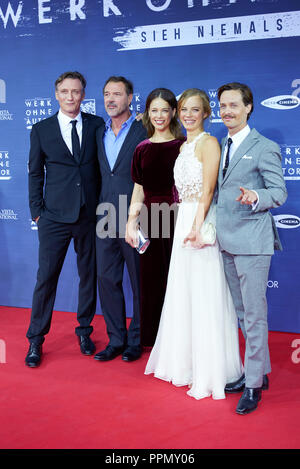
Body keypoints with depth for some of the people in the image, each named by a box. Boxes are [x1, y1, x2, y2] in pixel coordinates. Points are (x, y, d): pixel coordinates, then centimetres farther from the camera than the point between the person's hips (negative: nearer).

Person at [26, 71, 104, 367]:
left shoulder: (97, 125, 5)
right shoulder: (41, 130, 4)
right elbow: (35, 174, 7)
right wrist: (36, 210, 1)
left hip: (90, 215, 1)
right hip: (55, 217, -1)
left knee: (89, 275, 10)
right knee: (46, 277, 1)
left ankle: (84, 331, 27)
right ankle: (35, 340, 13)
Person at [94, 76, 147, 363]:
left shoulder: (145, 131, -6)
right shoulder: (100, 134, 13)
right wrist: (101, 210, 11)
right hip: (106, 219, 6)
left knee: (140, 282, 6)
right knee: (106, 279, 9)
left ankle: (136, 341, 20)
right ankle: (116, 340, 22)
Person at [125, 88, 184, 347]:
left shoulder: (184, 146, 1)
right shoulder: (143, 149, 10)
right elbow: (139, 189, 12)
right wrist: (131, 223, 4)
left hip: (177, 219, -3)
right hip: (150, 219, 3)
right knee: (151, 278, 8)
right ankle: (153, 337, 23)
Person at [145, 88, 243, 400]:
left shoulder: (208, 143, -8)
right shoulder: (183, 146, 17)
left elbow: (207, 190, -15)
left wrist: (197, 227, -21)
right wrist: (184, 225, 11)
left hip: (201, 224, -8)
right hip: (183, 222, 8)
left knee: (204, 298, -3)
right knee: (183, 294, 14)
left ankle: (209, 372, 7)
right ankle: (185, 362, 26)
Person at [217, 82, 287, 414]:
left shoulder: (265, 148, -7)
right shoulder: (222, 147, 15)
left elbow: (279, 192, -10)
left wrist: (255, 197, -29)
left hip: (252, 242, -8)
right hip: (227, 243, 8)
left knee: (254, 315, -2)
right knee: (242, 313, 15)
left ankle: (253, 385, 7)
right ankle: (259, 371, 29)